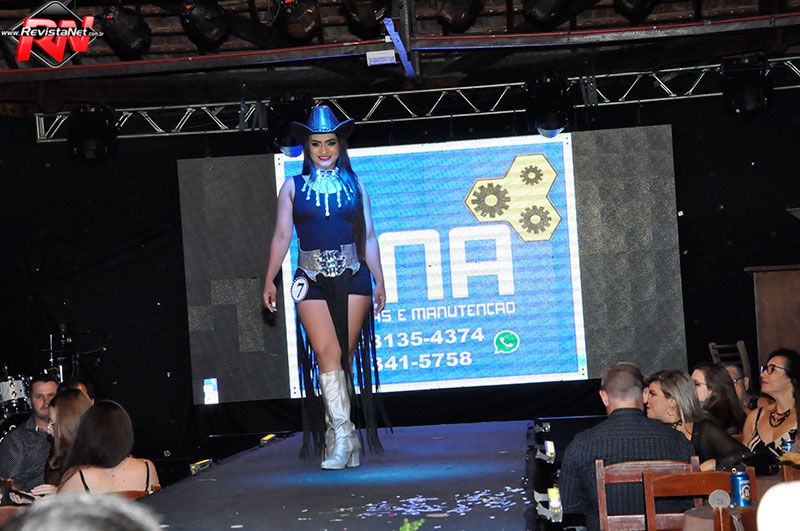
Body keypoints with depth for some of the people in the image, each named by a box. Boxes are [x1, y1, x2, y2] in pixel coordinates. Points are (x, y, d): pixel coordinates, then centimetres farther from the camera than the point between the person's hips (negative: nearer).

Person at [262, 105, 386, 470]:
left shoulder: (354, 185, 11)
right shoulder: (293, 187, 10)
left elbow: (369, 237, 11)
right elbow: (282, 236, 8)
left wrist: (379, 281, 7)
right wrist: (270, 280, 1)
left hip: (352, 278, 1)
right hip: (312, 282, -1)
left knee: (345, 357, 0)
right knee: (326, 353, -14)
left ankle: (337, 437, 9)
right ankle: (343, 435, -14)